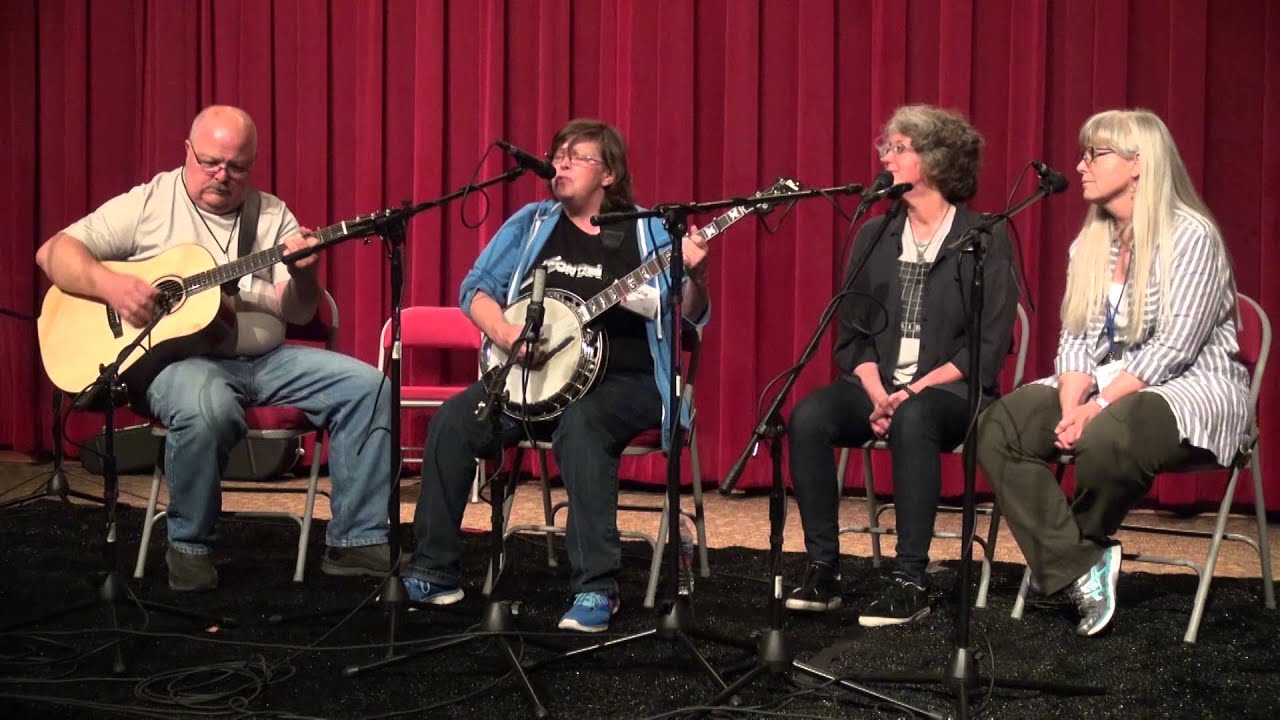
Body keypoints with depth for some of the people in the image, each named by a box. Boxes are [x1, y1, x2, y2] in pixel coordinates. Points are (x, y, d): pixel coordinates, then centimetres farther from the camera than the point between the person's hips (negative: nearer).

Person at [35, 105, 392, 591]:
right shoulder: (148, 204, 2)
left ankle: (358, 540, -8)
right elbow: (53, 252, -2)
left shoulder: (273, 215, 10)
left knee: (366, 386, -14)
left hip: (266, 357, 5)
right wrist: (109, 284, -21)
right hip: (178, 354, -4)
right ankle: (189, 546, -14)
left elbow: (298, 313, 4)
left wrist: (303, 275, -19)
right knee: (208, 409, -39)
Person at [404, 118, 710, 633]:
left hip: (625, 383, -4)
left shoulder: (647, 232, 1)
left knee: (580, 423, -37)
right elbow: (476, 288, 9)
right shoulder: (532, 223, 11)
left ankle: (596, 590, -32)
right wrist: (504, 332, -12)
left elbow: (690, 317, -4)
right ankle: (434, 572, -9)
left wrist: (693, 275, -27)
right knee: (453, 421, -21)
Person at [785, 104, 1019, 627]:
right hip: (877, 386, 4)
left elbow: (989, 347, -8)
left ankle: (910, 582, -33)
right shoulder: (874, 237, 11)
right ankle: (822, 569, -20)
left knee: (912, 421, -39)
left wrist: (912, 392, -18)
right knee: (808, 417, -27)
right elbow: (853, 334, 8)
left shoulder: (984, 241, -3)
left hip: (949, 392, -4)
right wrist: (876, 394, -11)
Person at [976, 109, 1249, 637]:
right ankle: (1081, 569, -22)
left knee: (1107, 437, -38)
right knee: (999, 427, -16)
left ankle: (1072, 550, -7)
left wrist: (1098, 408, -25)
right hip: (1109, 383, 7)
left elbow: (1172, 349, -19)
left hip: (1192, 386, -7)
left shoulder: (1190, 236, -12)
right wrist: (1070, 407, -14)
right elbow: (1076, 338, 5)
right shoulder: (1090, 242, 10)